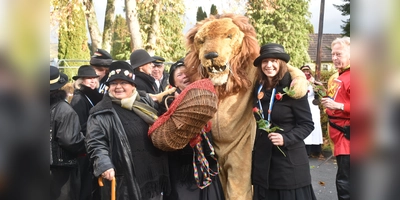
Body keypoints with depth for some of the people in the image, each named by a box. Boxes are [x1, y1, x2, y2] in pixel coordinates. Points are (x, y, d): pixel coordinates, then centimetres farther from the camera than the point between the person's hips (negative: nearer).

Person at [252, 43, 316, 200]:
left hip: (290, 161, -5)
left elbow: (307, 124, -11)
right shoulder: (259, 89, 5)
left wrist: (286, 138, -24)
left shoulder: (293, 89, -12)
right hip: (262, 160, 5)